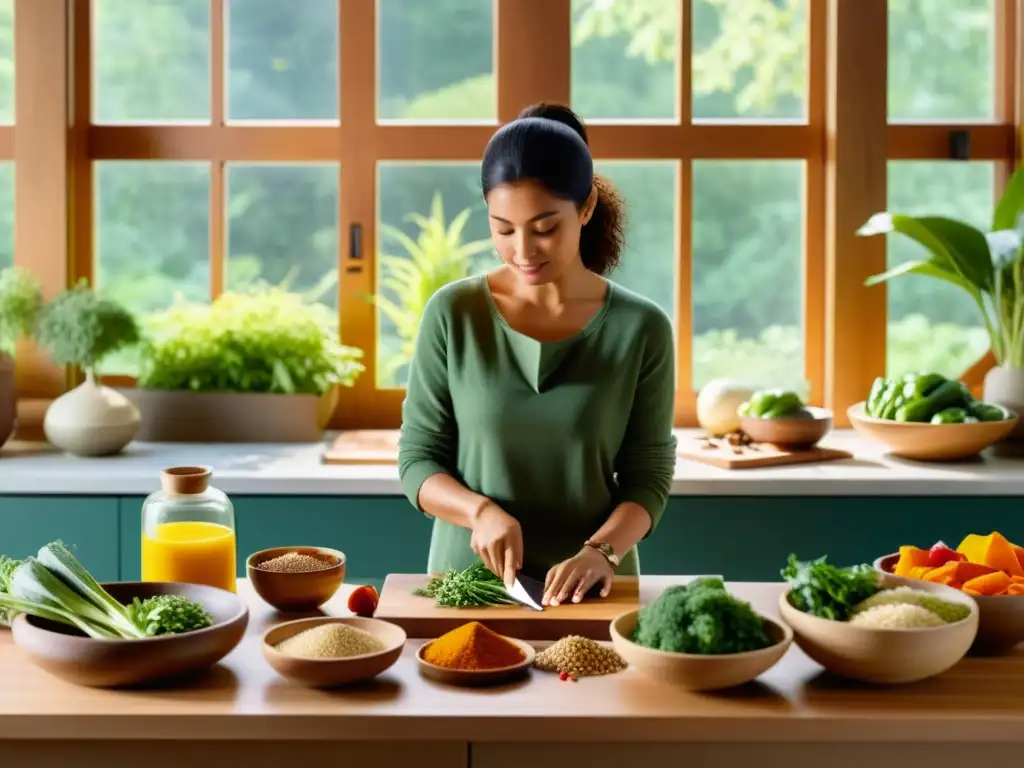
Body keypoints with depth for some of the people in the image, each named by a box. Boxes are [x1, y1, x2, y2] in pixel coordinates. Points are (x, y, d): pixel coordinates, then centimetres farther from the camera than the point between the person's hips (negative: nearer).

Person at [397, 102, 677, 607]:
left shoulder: (641, 329, -3)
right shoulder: (452, 314, -2)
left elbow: (648, 476, 1)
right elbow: (417, 459, 2)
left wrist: (602, 551, -16)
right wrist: (481, 511, -15)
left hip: (588, 588, 0)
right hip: (467, 578, 0)